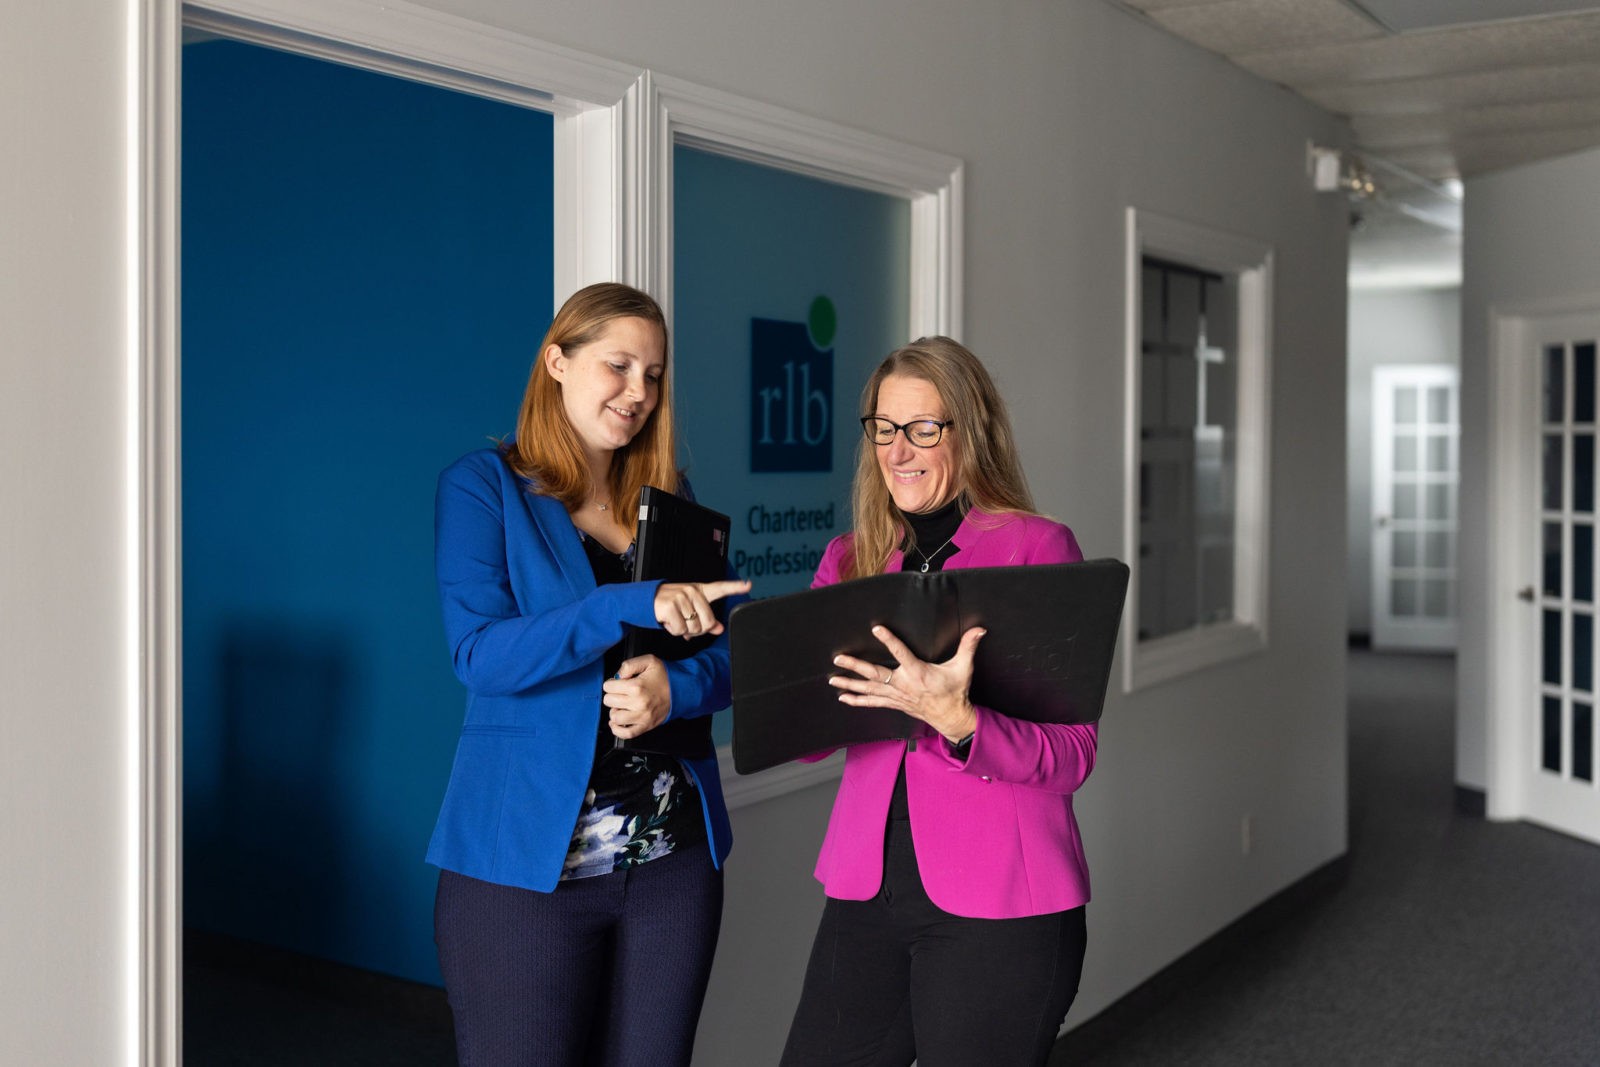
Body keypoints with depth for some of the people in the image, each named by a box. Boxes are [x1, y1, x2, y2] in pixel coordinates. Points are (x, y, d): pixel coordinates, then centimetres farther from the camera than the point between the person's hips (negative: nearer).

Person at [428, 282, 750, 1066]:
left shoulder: (671, 499, 11)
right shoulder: (484, 486, -2)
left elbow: (736, 650, 7)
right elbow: (479, 652, -15)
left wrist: (675, 689, -15)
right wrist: (637, 606, -24)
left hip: (675, 857, 5)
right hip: (526, 859, -4)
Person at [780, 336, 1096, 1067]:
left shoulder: (1038, 547, -5)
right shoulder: (849, 558, 9)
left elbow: (1071, 757, -10)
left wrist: (955, 719, -27)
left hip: (997, 905, -4)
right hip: (866, 892, 4)